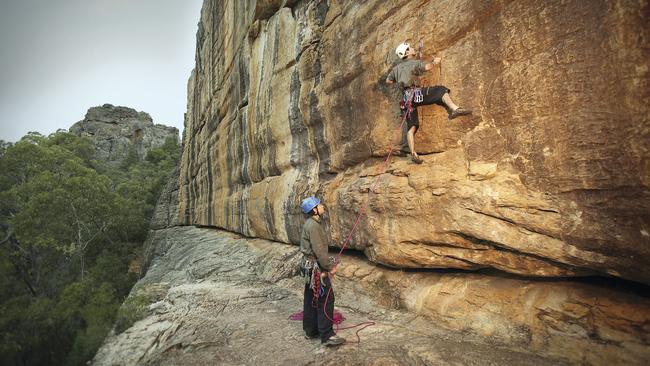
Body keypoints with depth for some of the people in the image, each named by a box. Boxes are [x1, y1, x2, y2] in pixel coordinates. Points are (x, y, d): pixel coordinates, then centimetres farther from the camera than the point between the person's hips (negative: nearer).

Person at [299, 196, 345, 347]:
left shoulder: (311, 223, 11)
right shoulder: (313, 225, -20)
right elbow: (319, 250, -23)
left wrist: (327, 265, 17)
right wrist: (330, 267, -15)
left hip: (310, 266, 10)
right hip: (316, 268, -10)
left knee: (311, 299, 16)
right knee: (326, 300, -5)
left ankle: (310, 331, 27)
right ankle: (327, 336, 1)